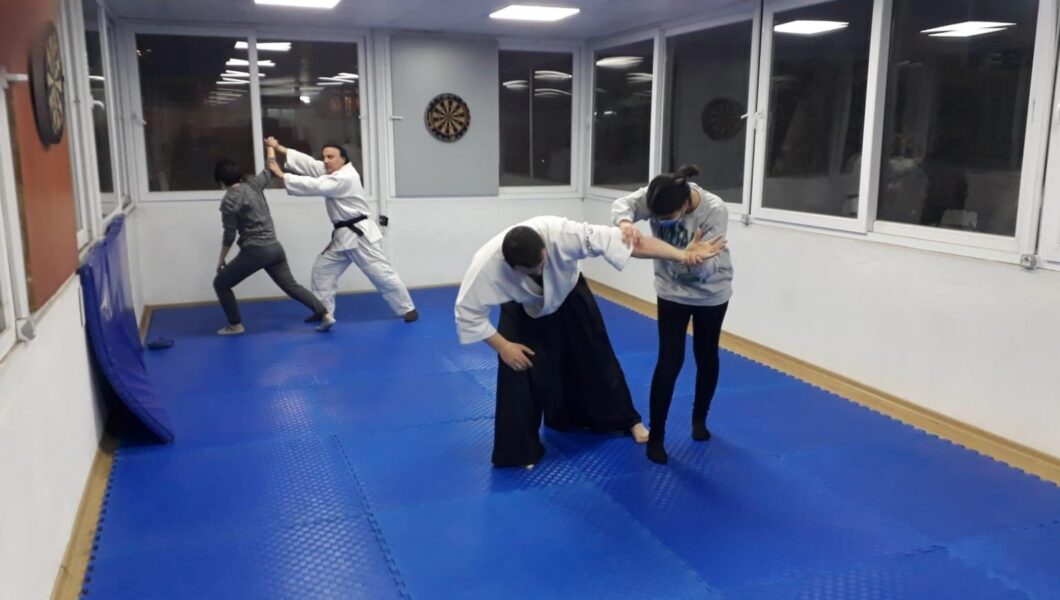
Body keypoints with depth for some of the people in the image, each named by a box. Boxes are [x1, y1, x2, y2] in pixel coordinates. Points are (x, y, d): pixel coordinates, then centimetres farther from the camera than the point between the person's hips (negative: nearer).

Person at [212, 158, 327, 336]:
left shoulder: (229, 200, -12)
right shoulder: (254, 183, 5)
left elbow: (229, 235, -9)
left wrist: (221, 259, 4)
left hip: (255, 251, -7)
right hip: (274, 248, 7)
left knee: (221, 284, 11)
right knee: (291, 285, 13)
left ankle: (235, 325, 15)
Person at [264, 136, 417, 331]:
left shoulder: (345, 177, -19)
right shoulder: (332, 172, 11)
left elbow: (315, 186, -25)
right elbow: (309, 163, 2)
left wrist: (281, 175, -23)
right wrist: (279, 148, -6)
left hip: (360, 234, -9)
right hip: (343, 235, 9)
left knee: (381, 273, -4)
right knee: (322, 268, 8)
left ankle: (408, 309, 7)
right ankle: (324, 312, 18)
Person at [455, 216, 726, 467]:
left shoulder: (560, 233, -42)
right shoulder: (487, 263, -39)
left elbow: (624, 241, -44)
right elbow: (467, 310, -24)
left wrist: (683, 254, -47)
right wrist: (502, 346, -21)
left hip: (569, 298, 1)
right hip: (522, 311, -1)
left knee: (596, 360, 12)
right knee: (518, 376, -9)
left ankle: (626, 420, 36)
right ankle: (518, 450, 12)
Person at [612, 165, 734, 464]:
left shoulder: (715, 211, -31)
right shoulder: (660, 198, -24)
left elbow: (708, 267, -31)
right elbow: (623, 203, -26)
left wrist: (698, 259, -52)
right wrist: (625, 222, -47)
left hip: (711, 293, 0)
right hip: (672, 292, 1)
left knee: (706, 357, 16)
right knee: (670, 361, -3)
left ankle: (699, 418, 41)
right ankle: (655, 437, 9)